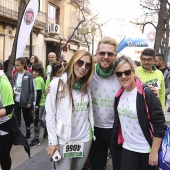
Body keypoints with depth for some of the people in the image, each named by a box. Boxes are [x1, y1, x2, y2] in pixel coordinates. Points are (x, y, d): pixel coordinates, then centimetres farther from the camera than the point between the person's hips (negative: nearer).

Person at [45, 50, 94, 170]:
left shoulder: (87, 86, 4)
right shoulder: (57, 84, -11)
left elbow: (89, 111, 9)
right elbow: (50, 115, -10)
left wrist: (92, 132, 9)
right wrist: (53, 141, -9)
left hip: (85, 138, 4)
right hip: (64, 140, -4)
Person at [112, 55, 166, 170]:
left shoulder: (147, 93, -18)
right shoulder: (119, 94, -1)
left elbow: (160, 124, -16)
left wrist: (154, 152, -14)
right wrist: (120, 141, 11)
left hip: (147, 149, -4)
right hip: (127, 148, 4)